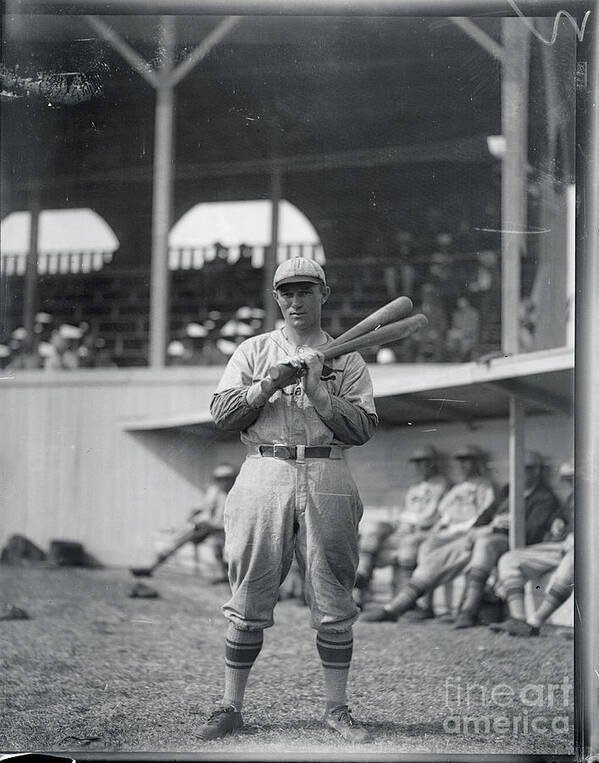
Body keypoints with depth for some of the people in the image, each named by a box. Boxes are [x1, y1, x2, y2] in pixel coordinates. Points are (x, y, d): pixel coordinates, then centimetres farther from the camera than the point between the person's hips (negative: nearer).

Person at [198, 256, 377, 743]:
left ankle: (336, 709, 11)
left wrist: (317, 392, -9)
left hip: (327, 483, 0)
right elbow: (222, 414, 3)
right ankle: (231, 708, 8)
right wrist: (270, 384, -9)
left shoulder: (347, 358, 12)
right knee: (250, 599, 0)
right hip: (264, 478, 0)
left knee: (333, 602, 2)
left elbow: (363, 428, 1)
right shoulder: (253, 351, 14)